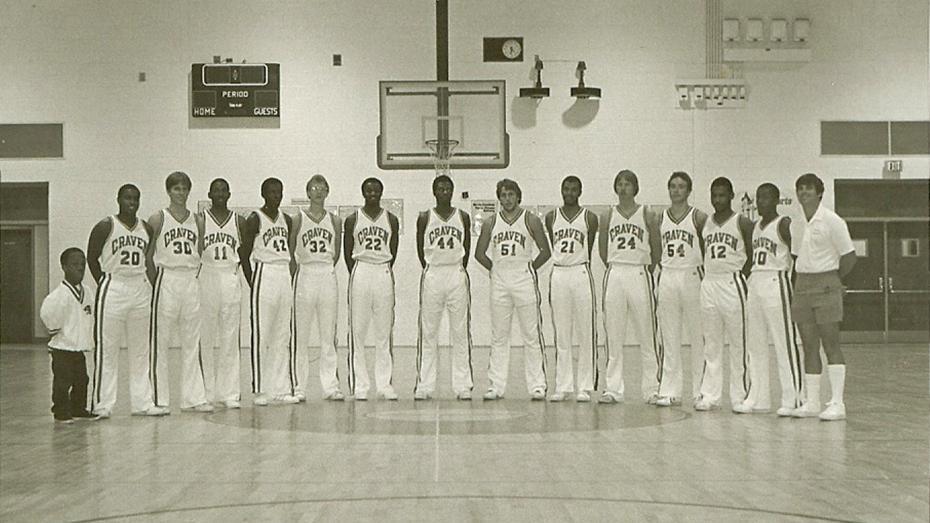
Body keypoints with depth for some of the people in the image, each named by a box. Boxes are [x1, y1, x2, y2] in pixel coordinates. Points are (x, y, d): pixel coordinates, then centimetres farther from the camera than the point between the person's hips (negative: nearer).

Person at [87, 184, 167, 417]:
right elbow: (92, 258, -1)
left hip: (140, 291, 5)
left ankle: (142, 402, 13)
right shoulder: (105, 227, -4)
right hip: (112, 291, -5)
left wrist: (150, 284, 7)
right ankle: (101, 404, 3)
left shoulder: (146, 229, 9)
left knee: (140, 351, 8)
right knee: (107, 350, -3)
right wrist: (104, 283, -3)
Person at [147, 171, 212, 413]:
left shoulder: (196, 221, 11)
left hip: (190, 282, 4)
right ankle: (158, 399, 5)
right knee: (160, 341, -1)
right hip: (166, 281, -4)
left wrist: (195, 275, 5)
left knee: (192, 343, 5)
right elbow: (147, 254, -2)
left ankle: (194, 397, 9)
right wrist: (156, 281, -8)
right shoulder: (158, 219, -2)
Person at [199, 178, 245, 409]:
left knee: (230, 340, 1)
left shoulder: (238, 221, 7)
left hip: (231, 280, 2)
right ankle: (207, 393, 8)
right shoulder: (200, 220, 1)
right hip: (206, 279, -2)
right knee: (206, 340, 2)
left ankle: (229, 393, 5)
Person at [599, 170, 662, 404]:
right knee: (613, 337, 3)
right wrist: (616, 268, 9)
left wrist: (647, 271, 9)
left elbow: (657, 250, 6)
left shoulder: (648, 215, 2)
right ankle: (613, 389, 8)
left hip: (640, 275, -2)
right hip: (614, 275, 2)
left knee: (647, 337, -1)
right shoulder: (608, 216, 8)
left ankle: (652, 389, 4)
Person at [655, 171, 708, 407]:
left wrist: (704, 273, -6)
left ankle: (700, 390, 7)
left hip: (692, 276, -3)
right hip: (667, 277, 4)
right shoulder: (661, 218, 9)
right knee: (669, 338, 4)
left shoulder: (699, 217, -2)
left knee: (698, 337, 0)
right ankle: (670, 391, 7)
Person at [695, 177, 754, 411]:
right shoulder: (705, 223, 12)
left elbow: (752, 257, -2)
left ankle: (741, 396, 5)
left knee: (738, 345, -1)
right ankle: (709, 395, 9)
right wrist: (707, 275, 7)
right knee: (711, 345, 6)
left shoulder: (742, 223, -3)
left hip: (732, 284, -5)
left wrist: (740, 278, -8)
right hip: (708, 284, 5)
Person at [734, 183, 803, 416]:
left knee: (786, 344, -6)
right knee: (755, 345, 9)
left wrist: (794, 286, -15)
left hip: (776, 282, -8)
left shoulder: (784, 224, -7)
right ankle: (758, 398, 16)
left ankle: (793, 399, -3)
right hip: (754, 283, 8)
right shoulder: (756, 226, 17)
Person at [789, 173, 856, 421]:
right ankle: (811, 402, 12)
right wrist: (804, 278, 10)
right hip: (802, 286, 6)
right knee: (809, 347, 7)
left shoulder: (831, 221, -8)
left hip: (826, 285, -6)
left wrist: (833, 280, 2)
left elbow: (849, 256, -5)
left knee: (831, 345, -6)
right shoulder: (797, 225, 11)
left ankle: (837, 403, -3)